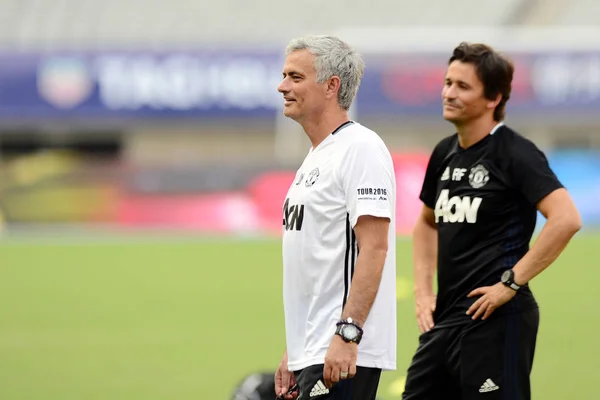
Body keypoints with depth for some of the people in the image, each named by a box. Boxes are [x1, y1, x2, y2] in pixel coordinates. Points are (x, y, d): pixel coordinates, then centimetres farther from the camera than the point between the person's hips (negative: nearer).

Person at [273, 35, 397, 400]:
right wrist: (294, 352, 21)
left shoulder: (360, 148, -11)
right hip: (312, 354, 10)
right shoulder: (316, 158, 20)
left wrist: (347, 333, -25)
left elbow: (374, 247, -19)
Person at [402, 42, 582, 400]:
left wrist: (511, 283, -21)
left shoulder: (515, 153, -11)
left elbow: (567, 219, -24)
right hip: (444, 317, 8)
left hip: (495, 320, -8)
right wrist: (423, 290, 15)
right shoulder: (445, 153, 12)